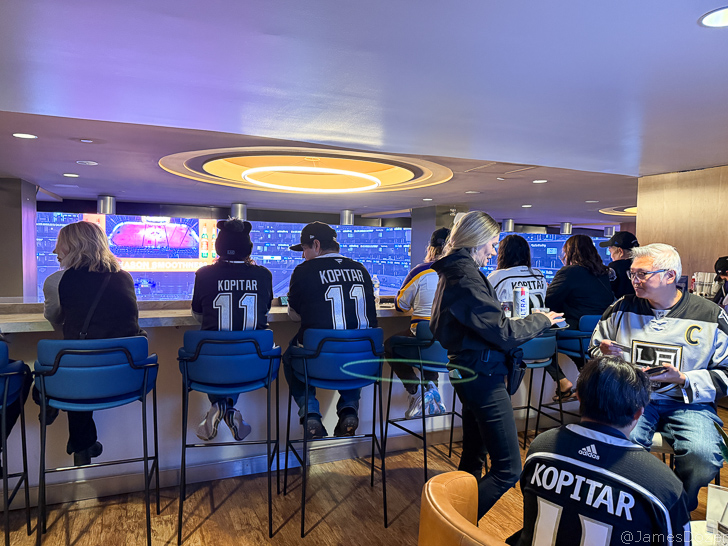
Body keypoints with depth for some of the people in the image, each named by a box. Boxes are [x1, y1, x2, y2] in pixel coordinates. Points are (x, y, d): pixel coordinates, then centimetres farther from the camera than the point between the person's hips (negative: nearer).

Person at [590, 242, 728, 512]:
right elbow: (593, 352, 17)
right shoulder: (622, 309, 7)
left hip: (687, 402, 0)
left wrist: (682, 379, -12)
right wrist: (604, 355, -6)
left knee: (703, 454, -28)